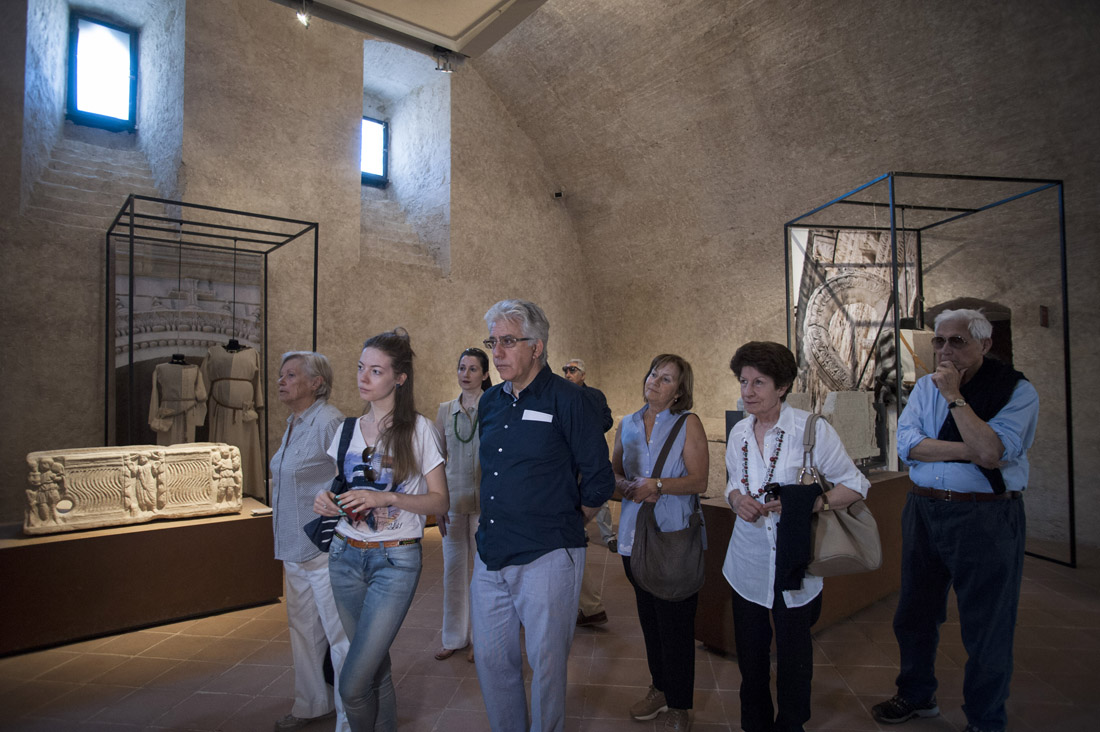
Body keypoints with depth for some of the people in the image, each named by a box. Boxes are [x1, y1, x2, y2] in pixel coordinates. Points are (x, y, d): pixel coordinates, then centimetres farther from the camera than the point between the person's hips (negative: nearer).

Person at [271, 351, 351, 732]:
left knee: (340, 632, 1)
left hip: (325, 548, -10)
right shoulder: (293, 424, 12)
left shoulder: (329, 422, -17)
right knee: (303, 629, 21)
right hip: (295, 548, 10)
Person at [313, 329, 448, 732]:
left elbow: (440, 502, -8)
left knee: (353, 684, -7)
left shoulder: (418, 430, -8)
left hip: (395, 561, -5)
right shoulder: (348, 429, 7)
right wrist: (326, 501, -4)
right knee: (375, 667, 15)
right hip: (345, 555, 5)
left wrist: (387, 498, -21)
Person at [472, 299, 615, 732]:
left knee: (546, 664, 8)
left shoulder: (567, 400, -10)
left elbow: (599, 481, -6)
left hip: (546, 558, -6)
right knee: (491, 659, 16)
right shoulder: (489, 403, 8)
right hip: (490, 556, 6)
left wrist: (563, 527, 3)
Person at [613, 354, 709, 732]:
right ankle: (659, 687, 34)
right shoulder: (627, 425, 10)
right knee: (648, 618, 14)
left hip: (675, 537, -4)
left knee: (676, 622, 3)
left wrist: (657, 484, -21)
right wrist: (626, 486, -8)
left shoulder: (688, 424, -3)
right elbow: (614, 471, 13)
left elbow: (699, 481, -10)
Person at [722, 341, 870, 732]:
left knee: (793, 659, 11)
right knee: (750, 656, 15)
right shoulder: (739, 433, 4)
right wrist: (737, 499, -6)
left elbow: (856, 485, -8)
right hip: (748, 564, 4)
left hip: (795, 567, -4)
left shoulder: (812, 429, -12)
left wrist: (807, 504, -22)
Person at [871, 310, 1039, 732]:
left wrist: (954, 396, -17)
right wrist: (971, 451, -18)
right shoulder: (926, 386, 6)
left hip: (986, 518, -5)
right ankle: (916, 697, 40)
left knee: (986, 627, 8)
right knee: (913, 614, 18)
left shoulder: (1017, 391, -7)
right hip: (923, 511, 5)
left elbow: (992, 452, -22)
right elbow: (907, 446, -6)